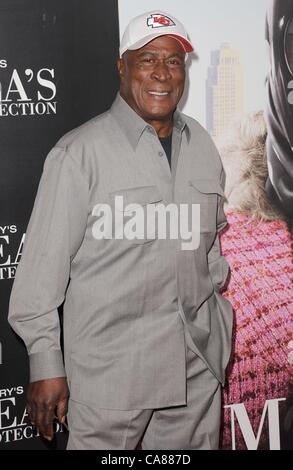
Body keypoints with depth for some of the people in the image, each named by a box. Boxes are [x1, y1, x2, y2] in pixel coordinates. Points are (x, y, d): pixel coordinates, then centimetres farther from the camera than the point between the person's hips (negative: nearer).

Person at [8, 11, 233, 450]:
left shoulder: (202, 145, 8)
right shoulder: (80, 153, -10)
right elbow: (45, 261, -10)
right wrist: (46, 363, -10)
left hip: (198, 365, 5)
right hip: (110, 369, -5)